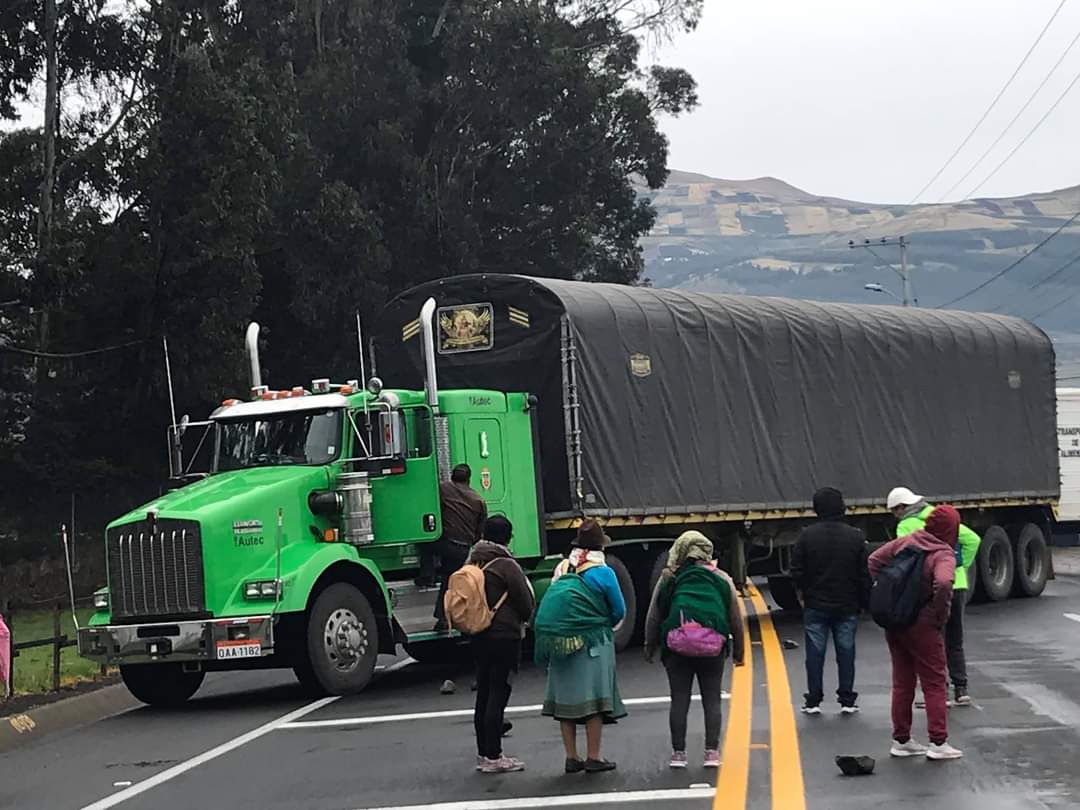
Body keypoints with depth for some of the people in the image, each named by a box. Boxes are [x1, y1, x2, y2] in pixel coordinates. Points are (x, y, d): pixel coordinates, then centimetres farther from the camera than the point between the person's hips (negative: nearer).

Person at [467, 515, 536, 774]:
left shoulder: (473, 564, 8)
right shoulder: (506, 566, -14)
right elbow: (526, 603, -9)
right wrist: (524, 620, 11)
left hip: (478, 638, 7)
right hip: (505, 636, -7)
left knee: (484, 695, 13)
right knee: (498, 695, -5)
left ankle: (483, 754, 18)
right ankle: (493, 757, -5)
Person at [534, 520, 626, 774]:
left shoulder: (563, 569, 5)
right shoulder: (602, 573, -7)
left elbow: (550, 607, 7)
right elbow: (619, 610, -2)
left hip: (560, 644, 4)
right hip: (592, 643, -4)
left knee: (566, 697, 9)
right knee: (593, 696, 1)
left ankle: (571, 757, 13)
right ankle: (593, 757, 2)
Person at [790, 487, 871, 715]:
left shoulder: (807, 536, -7)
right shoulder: (856, 537, -3)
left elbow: (797, 571, -5)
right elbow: (865, 574, -1)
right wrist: (864, 602, 8)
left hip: (815, 605, -1)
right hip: (847, 606, 1)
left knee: (815, 653, 4)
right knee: (846, 652, 8)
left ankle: (813, 701, 6)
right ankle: (847, 700, 10)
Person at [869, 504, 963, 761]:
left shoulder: (905, 542, 3)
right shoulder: (944, 555, -16)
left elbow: (874, 560, 9)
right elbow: (943, 584, -34)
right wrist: (940, 615, -19)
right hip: (922, 626, -6)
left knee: (902, 683, 15)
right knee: (935, 684, 4)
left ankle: (901, 741, 20)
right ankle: (938, 743, 2)